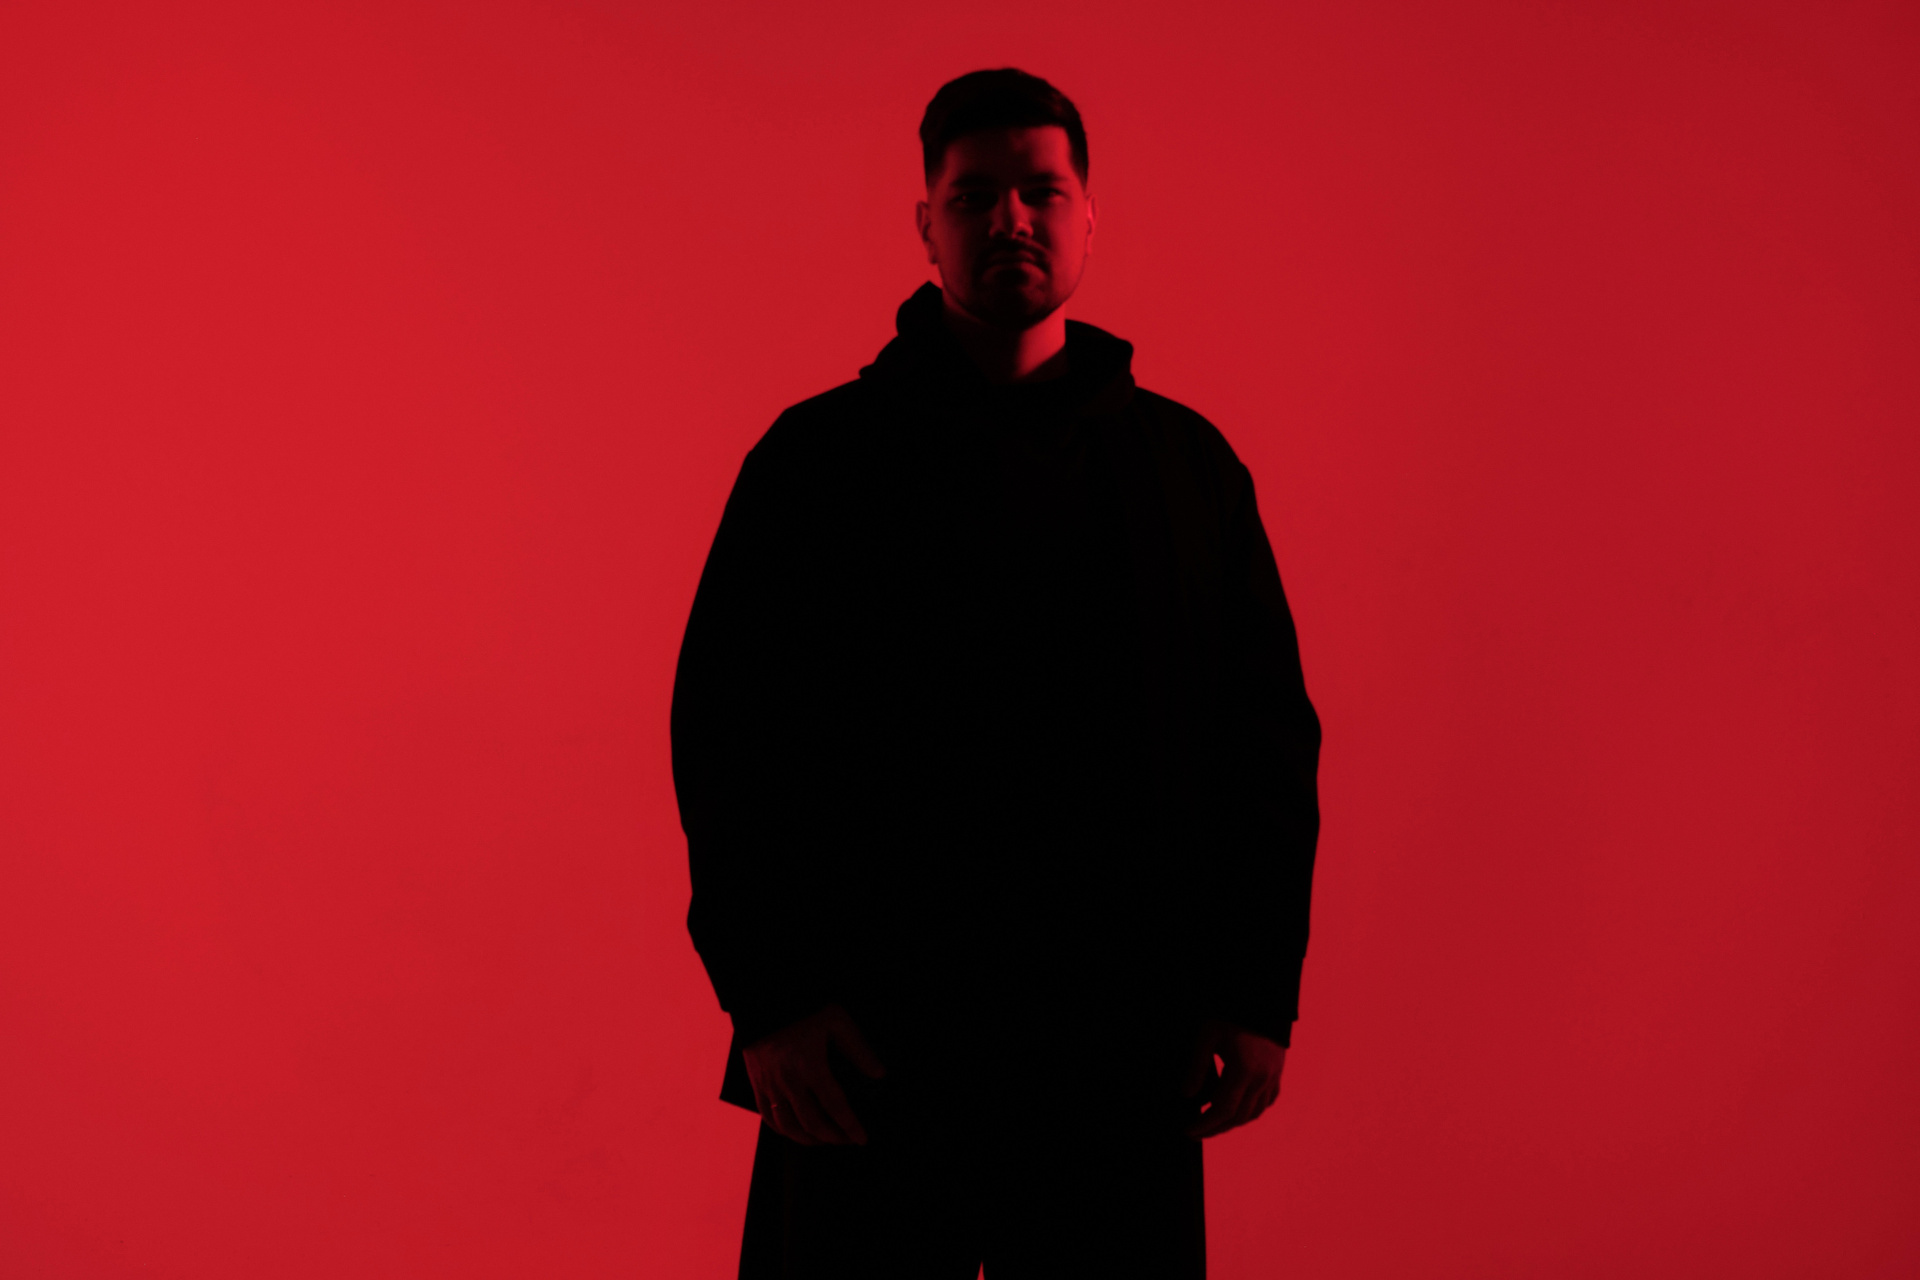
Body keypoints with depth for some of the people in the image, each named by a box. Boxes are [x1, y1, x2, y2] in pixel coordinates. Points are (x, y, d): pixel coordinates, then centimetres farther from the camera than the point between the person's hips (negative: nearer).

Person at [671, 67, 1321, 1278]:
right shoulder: (821, 455, 2)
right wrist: (766, 993, -8)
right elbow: (723, 731, -1)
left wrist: (1259, 992, 3)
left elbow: (1270, 735, 9)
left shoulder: (1186, 462, 8)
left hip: (1120, 1050, 2)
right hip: (869, 1045, -1)